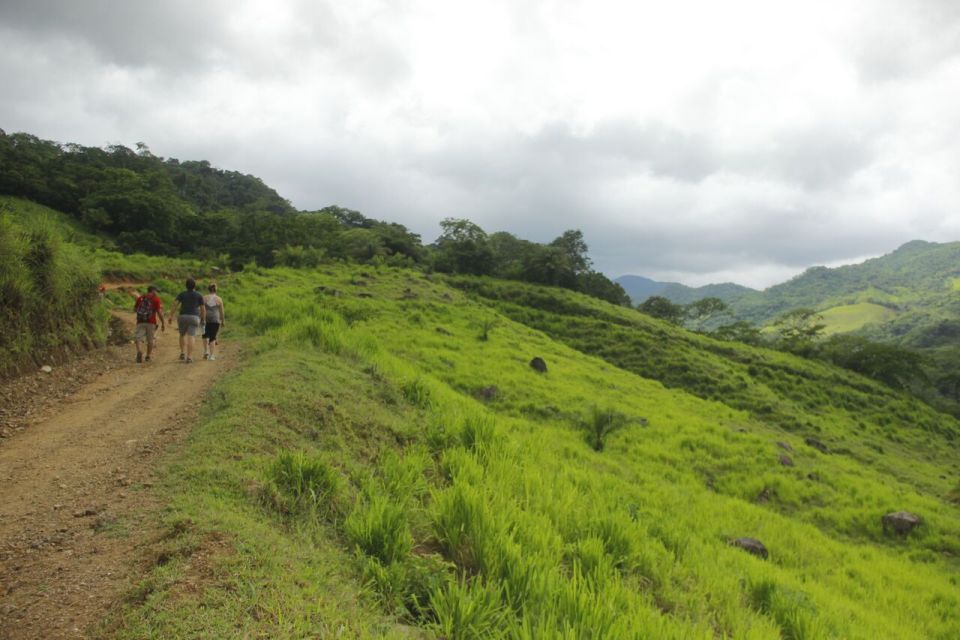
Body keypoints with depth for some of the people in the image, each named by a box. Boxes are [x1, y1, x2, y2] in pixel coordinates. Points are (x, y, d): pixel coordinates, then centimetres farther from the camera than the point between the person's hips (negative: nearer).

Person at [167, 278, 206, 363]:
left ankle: (182, 353, 11)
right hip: (194, 318, -1)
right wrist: (202, 320, 16)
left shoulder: (181, 294, 8)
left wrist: (171, 316, -6)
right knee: (191, 337, -5)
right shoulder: (199, 295, 6)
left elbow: (175, 304, -5)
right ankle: (189, 357, -14)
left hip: (183, 317, 1)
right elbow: (203, 309, 5)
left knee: (183, 335, 22)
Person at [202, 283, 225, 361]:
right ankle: (211, 355, 2)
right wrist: (223, 321, 12)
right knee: (212, 337, 5)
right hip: (215, 320, -1)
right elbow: (221, 311, 2)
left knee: (205, 335, 22)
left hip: (205, 319, 1)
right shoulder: (219, 299, 0)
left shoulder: (204, 298, 0)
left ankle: (206, 351, 11)